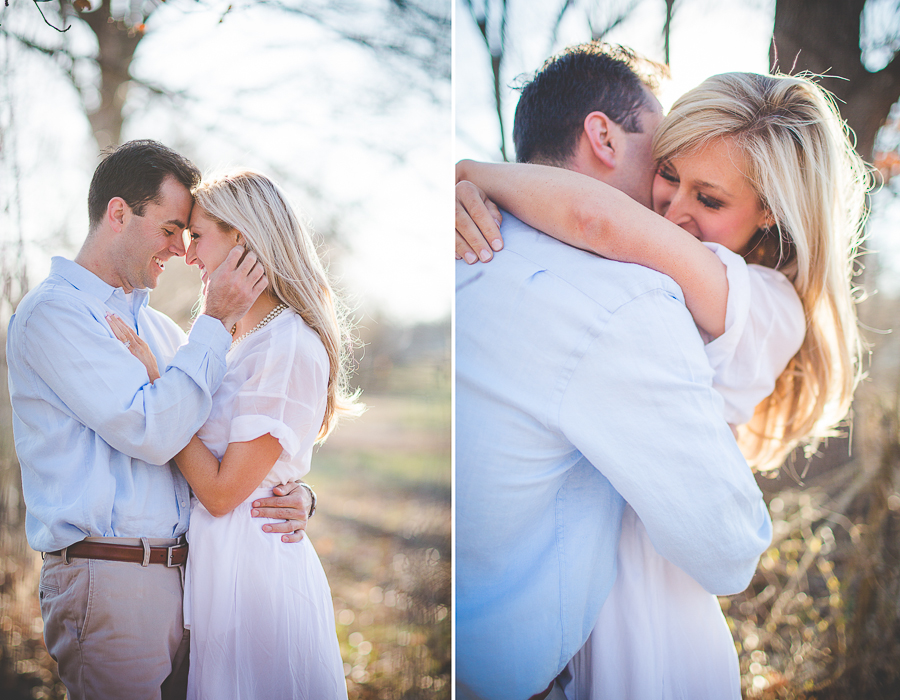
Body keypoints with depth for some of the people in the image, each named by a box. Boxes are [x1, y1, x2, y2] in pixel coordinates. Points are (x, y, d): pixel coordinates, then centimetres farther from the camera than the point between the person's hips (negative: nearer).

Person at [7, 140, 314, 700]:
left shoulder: (160, 328, 18)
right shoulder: (53, 312, -8)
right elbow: (151, 432, -18)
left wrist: (294, 496, -2)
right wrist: (217, 322, -12)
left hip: (180, 575, 8)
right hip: (108, 583, -7)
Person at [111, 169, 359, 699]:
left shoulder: (290, 346, -17)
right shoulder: (243, 339, 12)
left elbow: (221, 490, -18)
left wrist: (152, 376, -15)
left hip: (253, 569, -9)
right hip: (218, 558, 9)